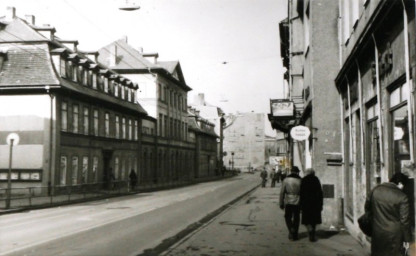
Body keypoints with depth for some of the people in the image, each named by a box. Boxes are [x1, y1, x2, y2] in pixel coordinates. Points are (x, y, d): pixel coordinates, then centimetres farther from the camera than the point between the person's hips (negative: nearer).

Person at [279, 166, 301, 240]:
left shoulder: (286, 180, -3)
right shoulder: (300, 181, -3)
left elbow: (282, 192, -2)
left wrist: (281, 203, 5)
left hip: (288, 202, 0)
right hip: (297, 203, 1)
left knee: (288, 217, 13)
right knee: (296, 218, 11)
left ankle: (291, 229, -8)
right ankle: (295, 234, 13)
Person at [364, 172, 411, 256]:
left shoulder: (375, 190, 0)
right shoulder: (402, 197, -13)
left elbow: (367, 207, 11)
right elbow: (404, 220, -10)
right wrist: (406, 239, -1)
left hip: (377, 232, 4)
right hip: (394, 235, -4)